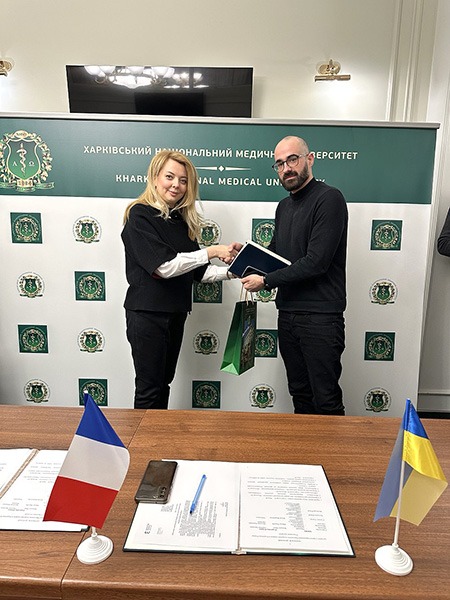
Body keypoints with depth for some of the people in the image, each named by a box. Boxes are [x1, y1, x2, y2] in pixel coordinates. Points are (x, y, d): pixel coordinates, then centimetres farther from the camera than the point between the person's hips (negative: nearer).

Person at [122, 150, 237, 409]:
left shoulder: (182, 220, 11)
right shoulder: (140, 215, -10)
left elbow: (196, 270, 10)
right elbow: (164, 266, -21)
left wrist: (228, 272, -6)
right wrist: (211, 251, -20)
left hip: (176, 312, 7)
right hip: (147, 312, -7)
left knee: (164, 383, 16)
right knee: (149, 388, 2)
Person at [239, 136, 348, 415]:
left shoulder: (329, 198, -11)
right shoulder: (284, 206, 16)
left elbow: (316, 262, -18)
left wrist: (266, 281, -13)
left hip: (321, 316, -8)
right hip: (288, 313, 8)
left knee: (326, 400, 0)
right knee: (300, 394, 17)